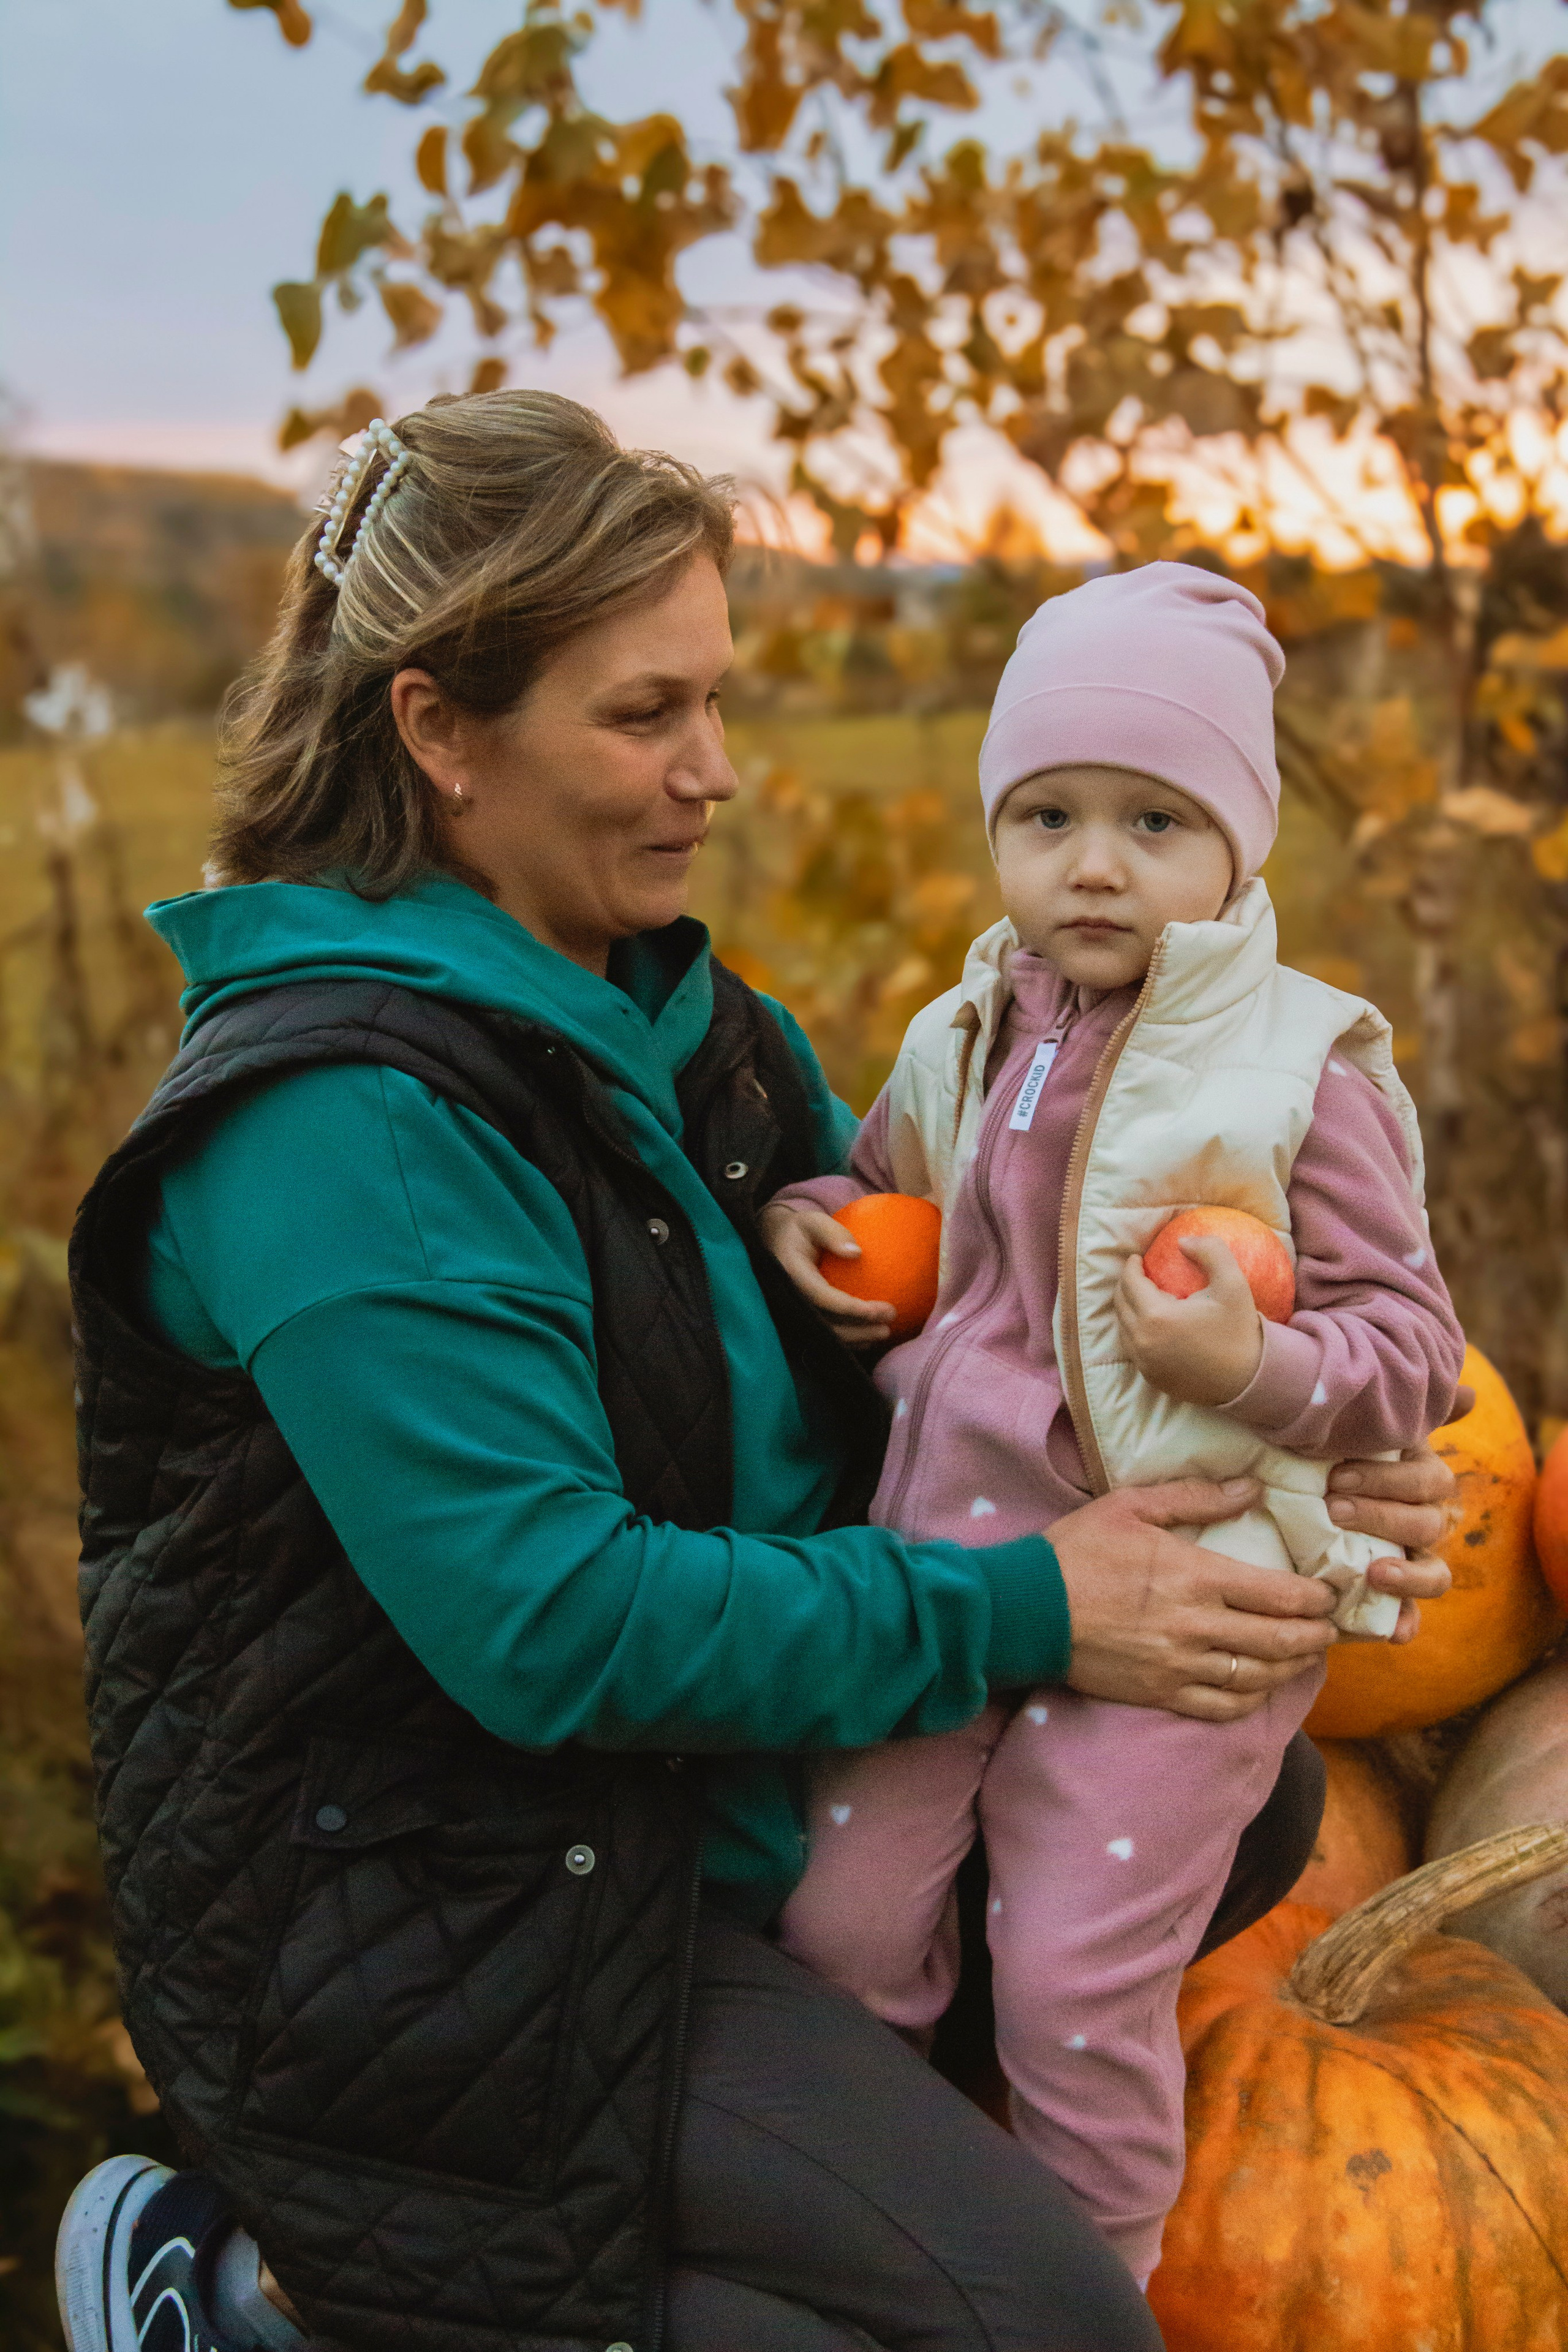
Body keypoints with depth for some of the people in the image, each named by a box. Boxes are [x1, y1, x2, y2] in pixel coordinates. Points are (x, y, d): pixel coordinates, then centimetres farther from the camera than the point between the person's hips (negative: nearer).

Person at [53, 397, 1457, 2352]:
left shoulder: (674, 1014, 5)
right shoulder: (341, 1121, -24)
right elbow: (546, 1624, -26)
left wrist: (1261, 1474, -10)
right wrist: (1025, 1610, -21)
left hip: (718, 1796, 9)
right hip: (420, 1918, -9)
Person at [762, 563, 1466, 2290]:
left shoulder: (1303, 1072, -10)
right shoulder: (962, 1044, 4)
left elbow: (1413, 1348, -7)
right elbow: (882, 1190, 24)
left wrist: (1255, 1363, -26)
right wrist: (800, 1222, 1)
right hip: (941, 1560, 5)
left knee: (1077, 1987, 2)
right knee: (838, 1918, 12)